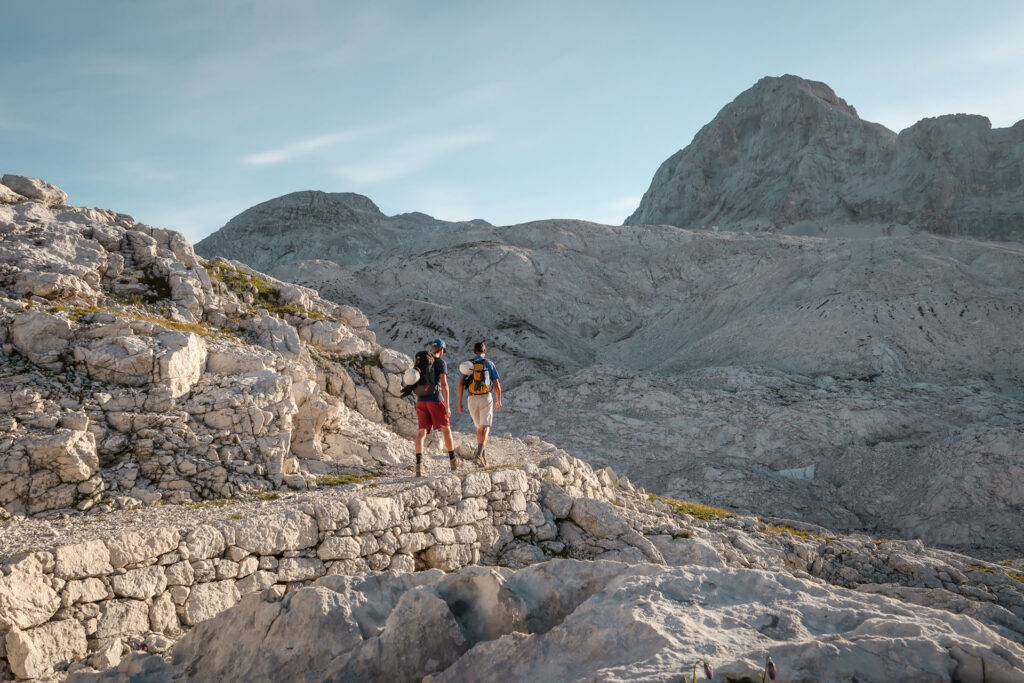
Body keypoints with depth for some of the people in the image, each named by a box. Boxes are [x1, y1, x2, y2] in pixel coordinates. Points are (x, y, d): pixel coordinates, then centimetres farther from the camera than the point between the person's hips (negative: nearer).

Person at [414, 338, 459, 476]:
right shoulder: (441, 362, -3)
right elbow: (444, 384, -13)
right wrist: (447, 406, -13)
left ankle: (419, 465, -21)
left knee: (421, 433, -4)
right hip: (436, 399, -4)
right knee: (446, 429, 13)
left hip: (421, 400, 4)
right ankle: (453, 461, 22)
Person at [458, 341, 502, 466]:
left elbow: (461, 384, -2)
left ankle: (484, 455, 20)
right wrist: (499, 401, 12)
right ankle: (479, 453, -29)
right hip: (486, 398, -3)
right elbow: (497, 385, 0)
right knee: (485, 429, -7)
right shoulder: (489, 364, 1)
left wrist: (460, 402, -1)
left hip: (472, 400, 3)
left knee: (479, 428, 18)